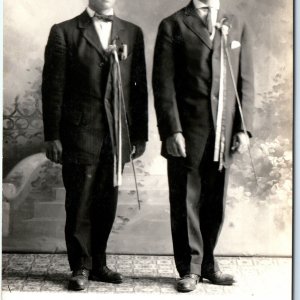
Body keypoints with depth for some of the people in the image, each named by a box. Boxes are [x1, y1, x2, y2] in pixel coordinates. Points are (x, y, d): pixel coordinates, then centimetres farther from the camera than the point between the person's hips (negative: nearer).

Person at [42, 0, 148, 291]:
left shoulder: (132, 33, 10)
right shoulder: (64, 32, 0)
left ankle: (98, 263, 23)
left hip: (117, 134, 3)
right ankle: (80, 267, 16)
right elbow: (52, 87, -2)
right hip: (80, 133, -3)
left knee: (106, 204, 9)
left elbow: (139, 86, 9)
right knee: (79, 204, 3)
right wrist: (52, 136, -6)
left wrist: (140, 134, 5)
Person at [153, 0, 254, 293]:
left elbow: (245, 80, 8)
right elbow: (163, 83, -4)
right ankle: (190, 268, 18)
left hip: (224, 134, 3)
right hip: (187, 133, -3)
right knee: (186, 202, 4)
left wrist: (243, 127, 0)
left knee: (215, 203, 10)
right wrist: (172, 131, -12)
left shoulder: (237, 25, 11)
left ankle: (207, 263, 26)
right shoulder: (173, 26, 1)